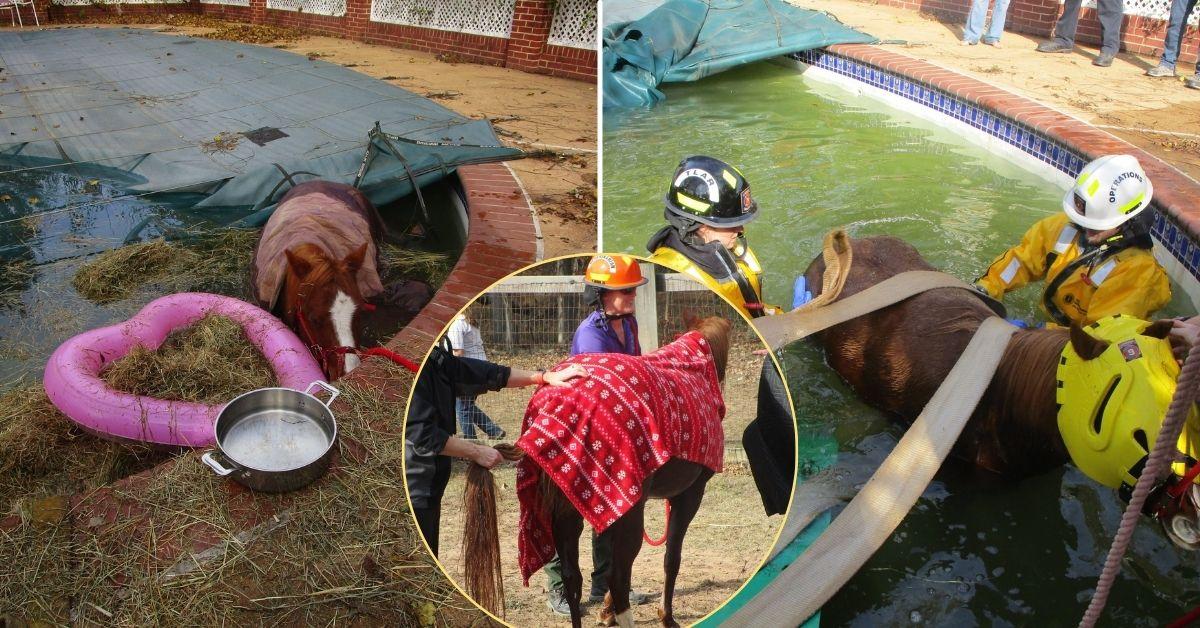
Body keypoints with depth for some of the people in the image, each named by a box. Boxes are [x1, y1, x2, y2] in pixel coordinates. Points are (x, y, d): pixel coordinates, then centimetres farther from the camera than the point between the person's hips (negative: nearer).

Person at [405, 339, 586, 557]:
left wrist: (545, 377, 10)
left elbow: (488, 374, 13)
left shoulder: (436, 358, 6)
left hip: (429, 489, 9)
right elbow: (423, 436, -23)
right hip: (413, 493, -9)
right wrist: (477, 452, -12)